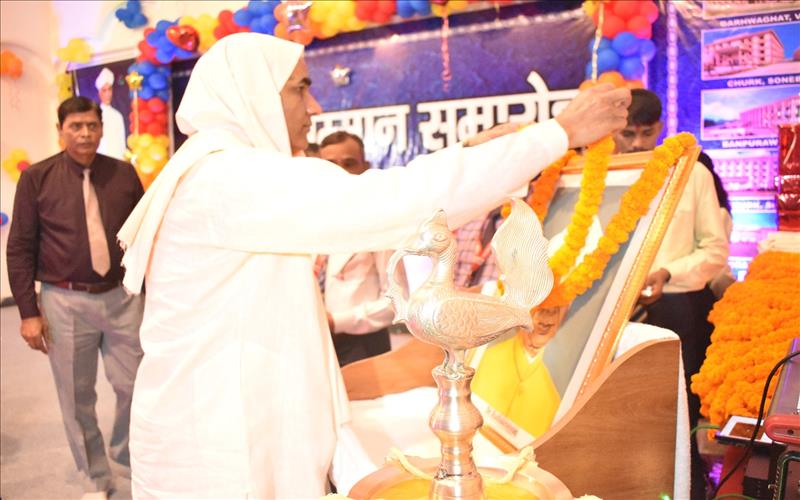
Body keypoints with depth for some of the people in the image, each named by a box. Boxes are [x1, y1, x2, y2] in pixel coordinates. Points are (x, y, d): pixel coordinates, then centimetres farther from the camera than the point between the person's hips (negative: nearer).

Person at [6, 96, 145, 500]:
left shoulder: (124, 174, 3)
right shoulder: (36, 178, -2)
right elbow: (20, 249, -1)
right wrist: (28, 311, -4)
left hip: (123, 296, 2)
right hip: (65, 303, -1)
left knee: (137, 386, 6)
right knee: (77, 399, 10)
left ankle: (125, 452, 36)